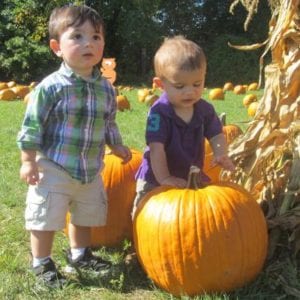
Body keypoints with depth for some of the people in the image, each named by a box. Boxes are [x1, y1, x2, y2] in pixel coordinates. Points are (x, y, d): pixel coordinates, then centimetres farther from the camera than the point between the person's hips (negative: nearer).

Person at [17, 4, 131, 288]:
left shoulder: (106, 89, 0)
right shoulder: (50, 87, -18)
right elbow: (32, 126, -13)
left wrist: (117, 147, 18)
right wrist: (28, 161, -14)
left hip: (91, 170, 6)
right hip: (53, 168, -5)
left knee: (86, 216, 20)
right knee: (46, 218, 2)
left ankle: (79, 254, 41)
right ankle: (42, 263, 23)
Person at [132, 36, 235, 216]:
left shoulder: (205, 110, -6)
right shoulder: (159, 112, -23)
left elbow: (216, 135, 0)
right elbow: (157, 147, -26)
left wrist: (221, 155, -22)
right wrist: (164, 178, -32)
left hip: (192, 177, 5)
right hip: (156, 179, -4)